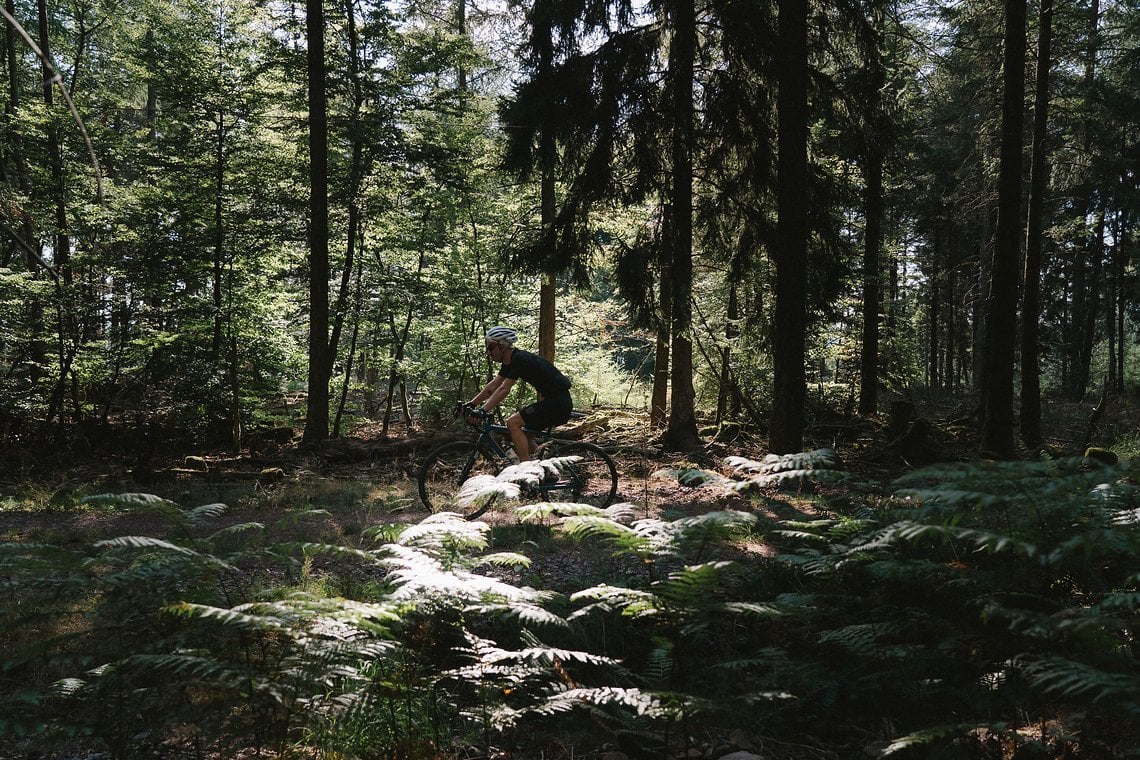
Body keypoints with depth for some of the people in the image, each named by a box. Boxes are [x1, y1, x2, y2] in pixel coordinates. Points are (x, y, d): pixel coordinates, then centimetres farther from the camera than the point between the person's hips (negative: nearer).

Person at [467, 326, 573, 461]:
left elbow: (504, 389, -25)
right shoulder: (509, 361, 11)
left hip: (558, 403, -10)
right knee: (524, 433, 16)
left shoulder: (519, 359, -17)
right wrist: (471, 404, 7)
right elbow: (492, 386, 13)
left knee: (513, 423, -15)